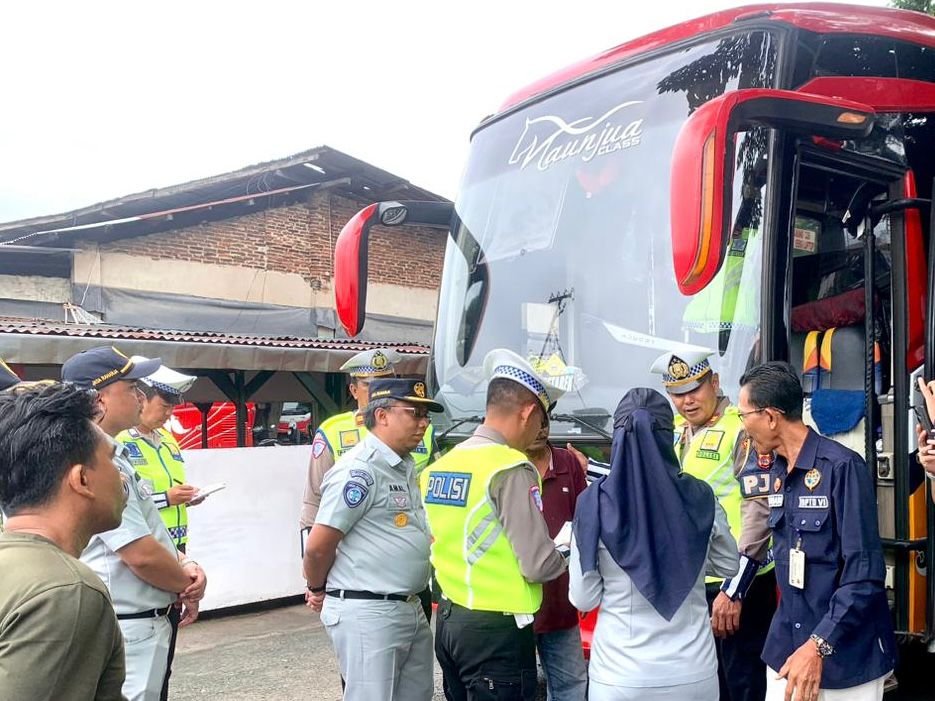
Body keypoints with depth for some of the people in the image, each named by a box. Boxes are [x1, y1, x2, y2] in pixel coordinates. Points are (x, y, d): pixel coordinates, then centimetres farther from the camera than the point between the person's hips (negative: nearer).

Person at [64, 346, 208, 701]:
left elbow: (151, 531, 16)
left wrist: (186, 566, -1)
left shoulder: (114, 455, 11)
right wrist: (190, 582, -6)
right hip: (127, 628, -10)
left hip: (146, 621, 10)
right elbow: (142, 554, -23)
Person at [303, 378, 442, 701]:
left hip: (411, 609, 9)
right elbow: (317, 546, -16)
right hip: (368, 613, -9)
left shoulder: (406, 466, 11)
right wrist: (319, 590, 0)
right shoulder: (360, 470, -17)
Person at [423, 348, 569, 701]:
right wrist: (568, 555, 1)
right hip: (495, 631, -8)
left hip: (448, 620, 8)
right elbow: (538, 565, -18)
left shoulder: (439, 465, 7)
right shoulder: (511, 469, -18)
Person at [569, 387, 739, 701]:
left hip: (619, 675, -1)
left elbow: (584, 599, -7)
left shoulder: (594, 503, -12)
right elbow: (729, 566, 10)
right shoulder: (700, 497, -6)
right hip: (692, 671, 2)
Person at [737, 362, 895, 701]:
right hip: (786, 649, 6)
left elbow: (865, 572, -20)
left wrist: (818, 645, -22)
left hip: (846, 657, -6)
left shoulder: (842, 466, -16)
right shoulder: (777, 472, 7)